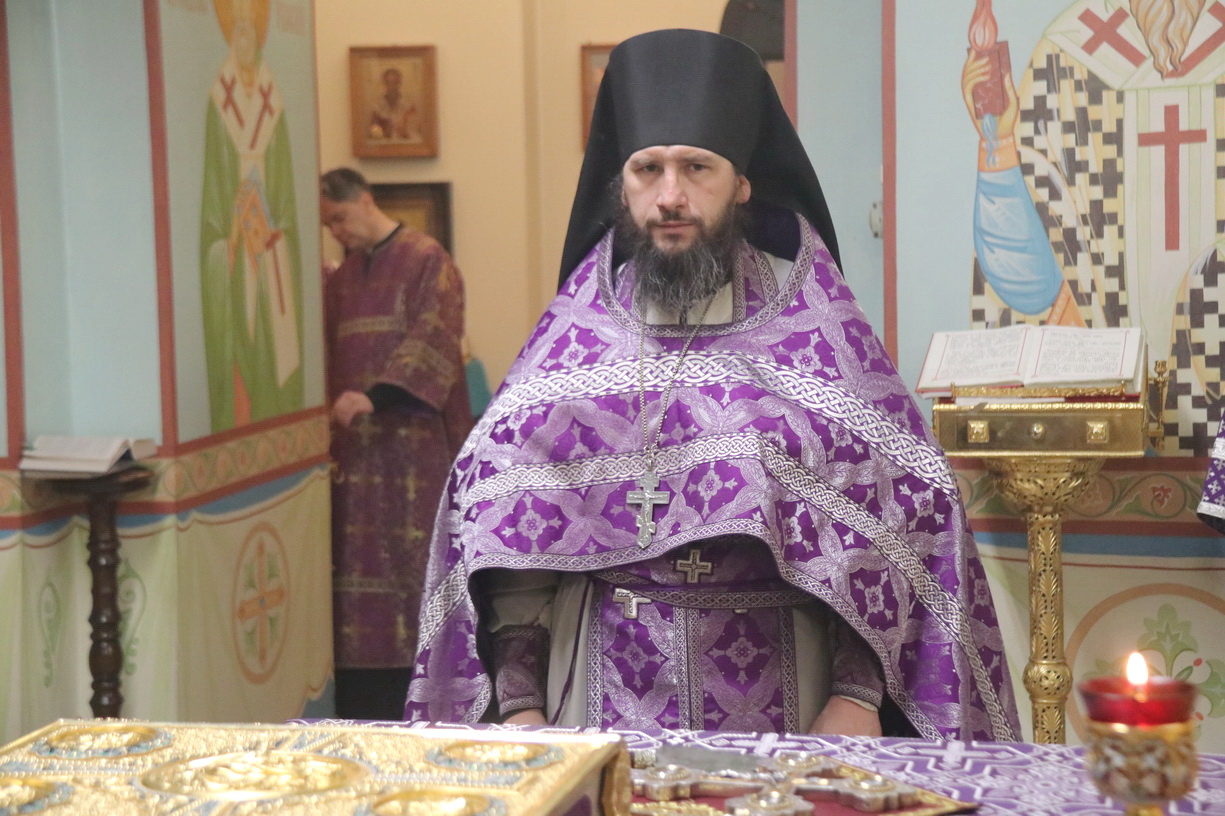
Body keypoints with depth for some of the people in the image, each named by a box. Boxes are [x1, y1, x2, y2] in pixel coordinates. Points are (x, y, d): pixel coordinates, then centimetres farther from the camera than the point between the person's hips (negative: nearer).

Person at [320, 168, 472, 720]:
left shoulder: (427, 261, -3)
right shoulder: (342, 276, 18)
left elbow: (433, 337, -16)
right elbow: (326, 349, 19)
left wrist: (374, 394, -27)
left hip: (414, 441, -6)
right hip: (357, 443, 6)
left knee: (413, 559, -6)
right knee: (356, 566, 3)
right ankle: (363, 709, 8)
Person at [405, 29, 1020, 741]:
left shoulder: (814, 322, 2)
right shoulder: (578, 325, 6)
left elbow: (901, 514, -4)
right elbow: (508, 522, 2)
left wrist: (859, 695, -12)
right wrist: (517, 701, -5)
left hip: (780, 694, -1)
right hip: (603, 694, 1)